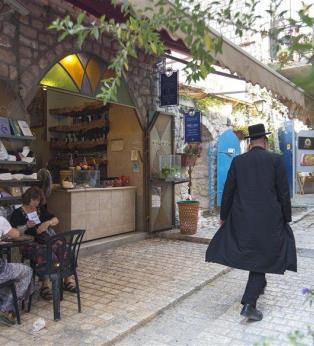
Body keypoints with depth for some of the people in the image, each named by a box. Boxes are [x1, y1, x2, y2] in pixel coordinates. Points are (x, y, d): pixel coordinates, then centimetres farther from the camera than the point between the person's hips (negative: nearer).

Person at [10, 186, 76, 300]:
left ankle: (67, 280, -12)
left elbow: (56, 220, 16)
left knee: (66, 251, -22)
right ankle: (45, 286, -26)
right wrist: (26, 226, -22)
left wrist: (47, 223, -6)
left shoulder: (41, 210, 19)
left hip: (47, 240, 5)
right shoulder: (17, 213, 5)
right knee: (46, 256, -36)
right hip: (30, 244, -5)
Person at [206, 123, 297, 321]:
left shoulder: (238, 161, 0)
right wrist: (287, 219, 4)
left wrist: (223, 216, 12)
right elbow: (284, 193, -6)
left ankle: (259, 284, 46)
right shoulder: (276, 159, -6)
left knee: (249, 252, 26)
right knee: (262, 257, 7)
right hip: (269, 219, -2)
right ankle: (249, 305, 0)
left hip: (242, 218, 3)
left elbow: (228, 191, 1)